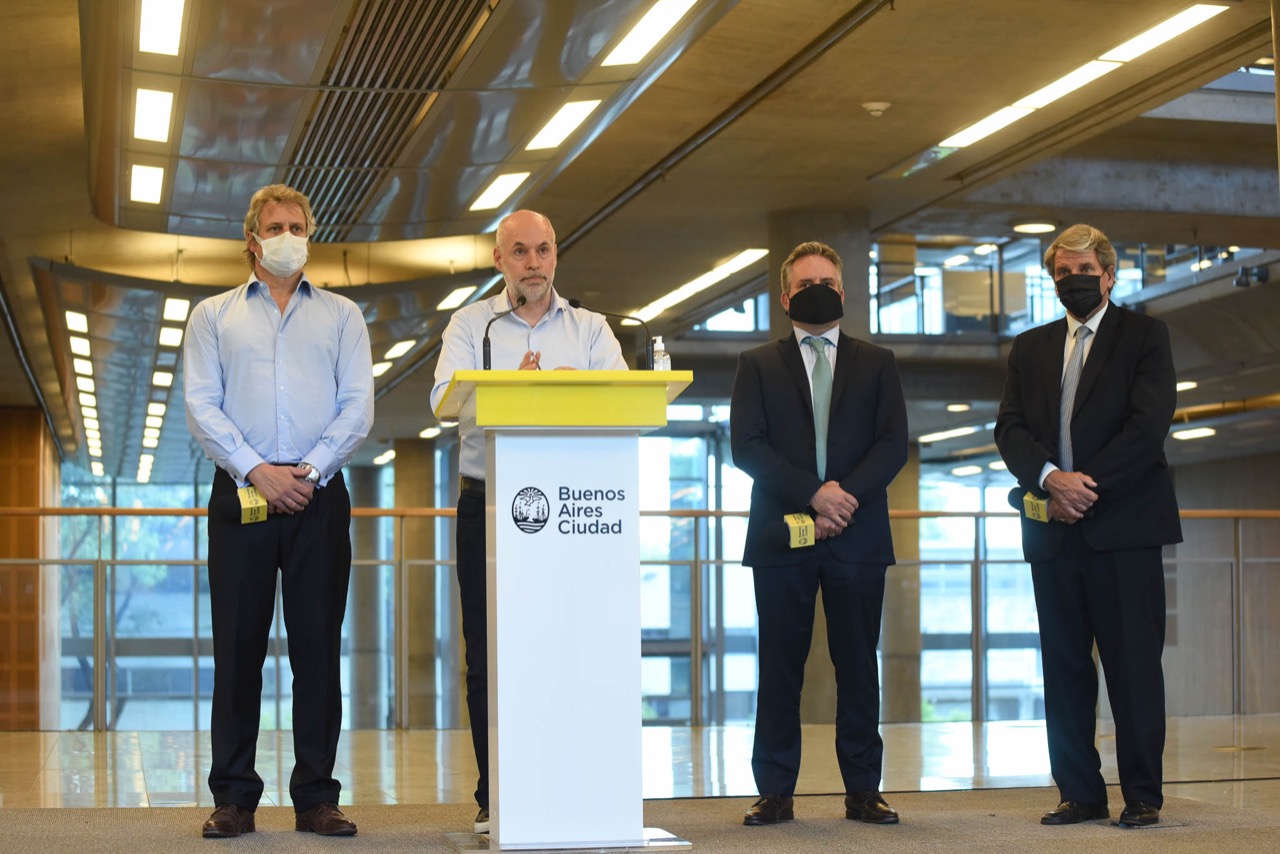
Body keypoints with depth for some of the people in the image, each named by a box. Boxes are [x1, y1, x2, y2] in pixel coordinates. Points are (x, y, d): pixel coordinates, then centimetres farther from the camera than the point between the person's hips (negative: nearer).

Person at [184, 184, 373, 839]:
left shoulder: (341, 316, 15)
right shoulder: (213, 316, 13)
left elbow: (358, 407, 5)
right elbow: (201, 406, 2)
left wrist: (308, 470, -9)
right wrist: (256, 471, -11)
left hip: (318, 497, 1)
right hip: (239, 494, 0)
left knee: (318, 646, 0)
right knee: (238, 646, -1)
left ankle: (316, 797, 5)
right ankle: (233, 797, 5)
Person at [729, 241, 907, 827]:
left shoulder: (876, 363, 14)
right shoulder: (758, 365, 11)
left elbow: (893, 444, 3)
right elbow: (746, 446, -1)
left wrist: (845, 495, -13)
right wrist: (812, 494, -13)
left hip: (857, 536, 1)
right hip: (781, 536, -1)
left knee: (857, 666, 2)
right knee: (780, 667, 1)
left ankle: (863, 791, 7)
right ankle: (776, 793, 6)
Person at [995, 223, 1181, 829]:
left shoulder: (1145, 336, 5)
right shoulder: (1030, 348, 17)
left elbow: (1148, 425, -7)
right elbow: (1010, 429, 6)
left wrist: (1088, 486, -14)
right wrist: (1051, 478, -12)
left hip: (1124, 526, -4)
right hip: (1053, 529, 4)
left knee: (1133, 663, -3)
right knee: (1065, 667, 5)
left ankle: (1142, 796, 5)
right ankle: (1080, 794, 11)